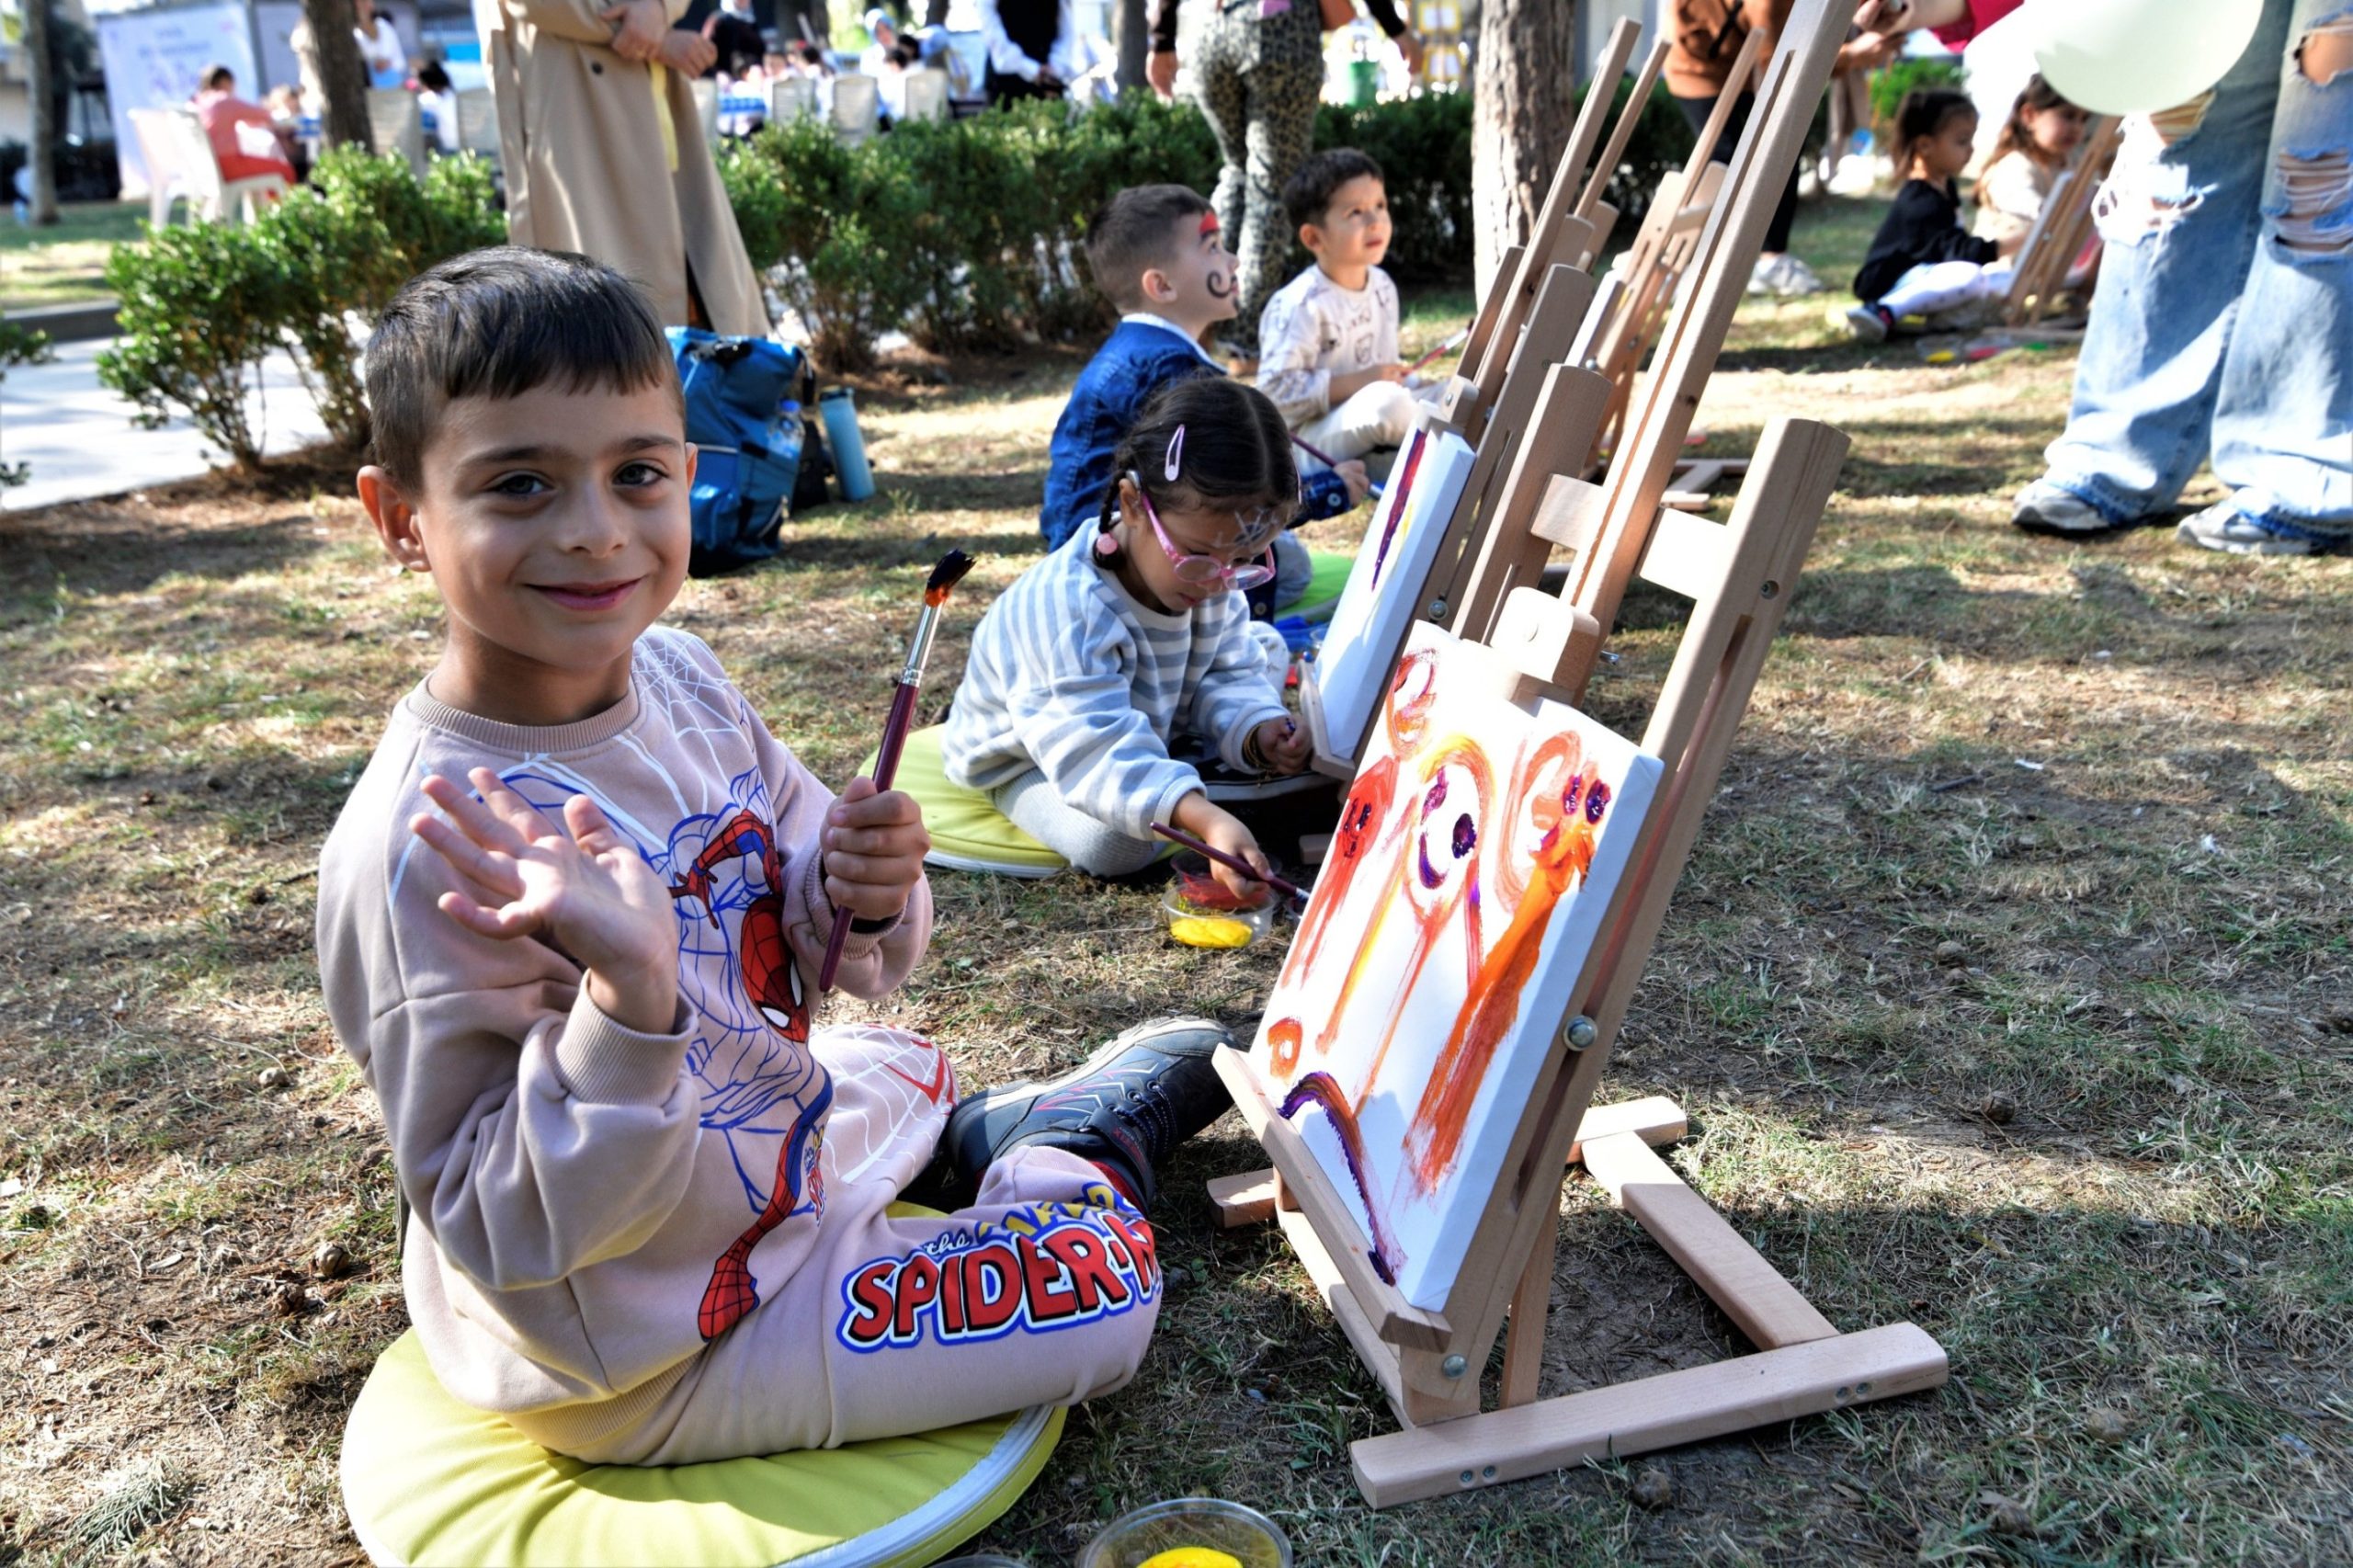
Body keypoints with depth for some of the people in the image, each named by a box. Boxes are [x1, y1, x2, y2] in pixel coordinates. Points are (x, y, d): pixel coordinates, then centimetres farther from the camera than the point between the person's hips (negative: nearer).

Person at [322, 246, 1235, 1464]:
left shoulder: (675, 674, -10)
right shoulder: (424, 851, -32)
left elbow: (802, 953, 1)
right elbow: (510, 1236, -28)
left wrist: (862, 901, -22)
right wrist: (630, 1005, -44)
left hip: (771, 1160, 7)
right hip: (642, 1355, -7)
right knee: (1104, 1283, 2)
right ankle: (1066, 1154, 24)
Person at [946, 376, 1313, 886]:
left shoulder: (1205, 576, -18)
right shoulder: (1066, 609, -43)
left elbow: (1231, 672, -7)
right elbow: (1098, 752, -51)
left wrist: (1255, 730, -31)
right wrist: (1204, 817, -64)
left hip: (1154, 730, 7)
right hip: (1032, 763, -7)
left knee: (1264, 643, 10)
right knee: (1114, 842, -35)